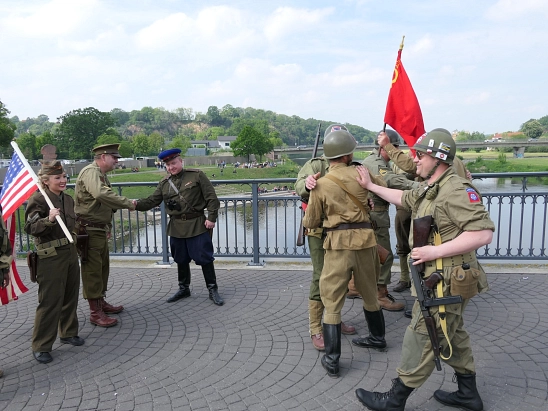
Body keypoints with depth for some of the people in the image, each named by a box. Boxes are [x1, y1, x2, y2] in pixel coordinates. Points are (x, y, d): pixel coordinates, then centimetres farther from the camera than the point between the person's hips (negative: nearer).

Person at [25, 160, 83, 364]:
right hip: (51, 257, -7)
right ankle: (41, 346, 11)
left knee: (71, 297, 15)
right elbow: (30, 228, -20)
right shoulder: (38, 199, -12)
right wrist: (48, 220, -34)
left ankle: (68, 333, 33)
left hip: (70, 253, 7)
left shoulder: (68, 199, 10)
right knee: (50, 301, -2)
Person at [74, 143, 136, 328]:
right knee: (92, 270, -3)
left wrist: (108, 227, 17)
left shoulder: (101, 174, 17)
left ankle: (101, 302, 30)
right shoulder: (90, 171, -16)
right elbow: (101, 194, -35)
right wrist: (129, 204, -28)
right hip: (89, 231, -10)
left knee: (103, 267, 17)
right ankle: (95, 313, 5)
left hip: (100, 230, 10)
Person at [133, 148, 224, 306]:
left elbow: (212, 197, -7)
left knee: (205, 258, 0)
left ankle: (213, 290, 12)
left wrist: (211, 217, -12)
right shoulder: (164, 184, 7)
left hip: (197, 225, -4)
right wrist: (137, 204, -16)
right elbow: (152, 201, 3)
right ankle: (184, 288, 32)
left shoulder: (197, 175, -5)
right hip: (176, 227, 5)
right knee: (181, 260, 15)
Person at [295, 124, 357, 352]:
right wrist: (306, 184, -44)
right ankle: (315, 329, 9)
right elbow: (299, 186, -21)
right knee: (321, 278, -3)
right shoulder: (316, 165, -6)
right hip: (320, 232, -5)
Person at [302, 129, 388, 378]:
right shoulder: (360, 173, 0)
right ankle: (377, 337, 44)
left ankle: (331, 360, 9)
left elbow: (311, 222, 3)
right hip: (365, 239, 4)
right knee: (369, 293, 24)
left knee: (331, 302, 5)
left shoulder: (320, 185, -5)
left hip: (338, 244, -3)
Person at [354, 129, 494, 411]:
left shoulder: (456, 189, -22)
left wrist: (435, 251, -27)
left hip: (446, 282, -10)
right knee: (453, 335, 21)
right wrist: (371, 186, 26)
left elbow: (483, 233, -29)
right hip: (438, 279, 10)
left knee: (421, 338, 1)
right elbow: (403, 198, 26)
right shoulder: (429, 189, 9)